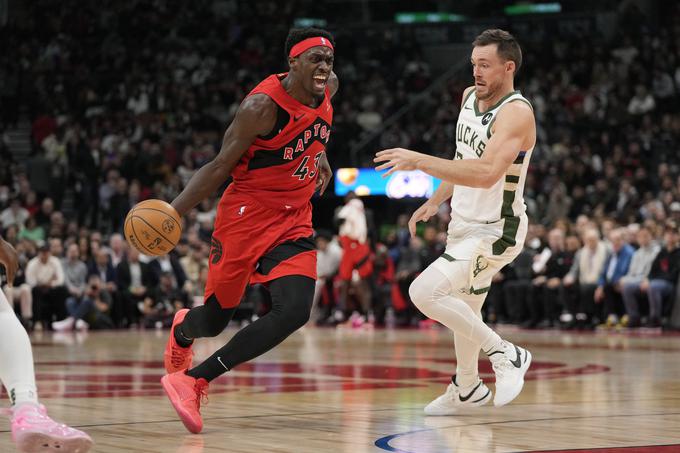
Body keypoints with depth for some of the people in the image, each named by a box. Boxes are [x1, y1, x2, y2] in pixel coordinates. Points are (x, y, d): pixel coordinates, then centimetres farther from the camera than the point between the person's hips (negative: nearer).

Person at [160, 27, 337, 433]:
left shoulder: (328, 88, 1)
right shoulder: (263, 105, -19)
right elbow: (221, 166, -15)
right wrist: (174, 211, -23)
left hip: (295, 220, 6)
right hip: (247, 213, -5)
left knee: (295, 312, -16)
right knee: (215, 319, 4)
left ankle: (193, 381, -9)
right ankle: (181, 331, 45)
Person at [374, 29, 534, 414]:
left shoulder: (516, 112, -23)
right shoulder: (470, 97, 4)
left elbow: (486, 173, -37)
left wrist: (420, 161, -36)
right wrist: (436, 202, 16)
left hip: (496, 232, -9)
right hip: (464, 224, 9)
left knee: (424, 292, -21)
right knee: (463, 310, 21)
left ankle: (505, 353, -8)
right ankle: (467, 389, 42)